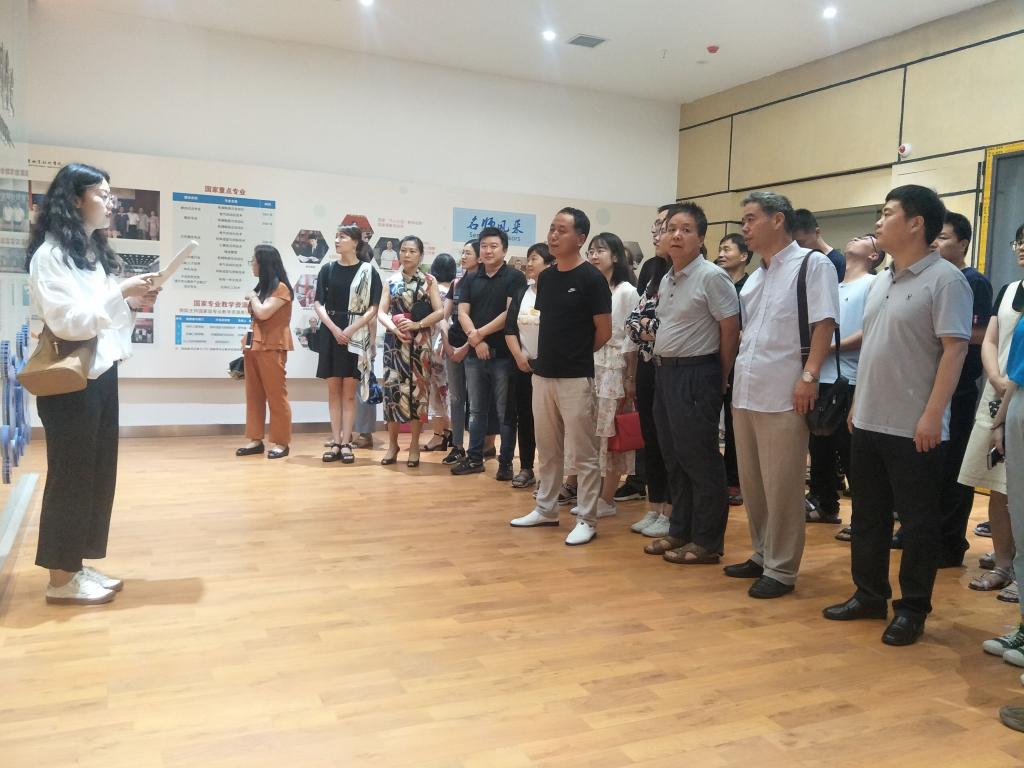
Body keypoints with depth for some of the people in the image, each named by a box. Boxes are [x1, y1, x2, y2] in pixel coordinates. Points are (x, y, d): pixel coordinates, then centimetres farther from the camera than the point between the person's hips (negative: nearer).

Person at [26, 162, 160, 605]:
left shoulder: (94, 251, 16)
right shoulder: (50, 254, -11)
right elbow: (66, 321, -19)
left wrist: (133, 305, 2)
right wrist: (121, 293, -20)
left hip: (101, 374, 9)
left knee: (97, 473, 10)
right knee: (71, 475, -1)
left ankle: (77, 566, 21)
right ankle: (61, 579, 10)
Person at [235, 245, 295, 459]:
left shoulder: (281, 288, -7)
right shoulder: (262, 287, 19)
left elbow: (263, 313, -17)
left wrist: (253, 297, -1)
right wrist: (251, 302, 7)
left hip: (272, 347, -8)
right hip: (254, 345, 9)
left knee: (276, 396, -5)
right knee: (254, 395, 6)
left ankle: (281, 442, -1)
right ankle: (256, 440, 10)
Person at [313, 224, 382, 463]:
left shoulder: (368, 271, 0)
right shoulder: (328, 269, 7)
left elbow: (374, 308, -4)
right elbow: (318, 303, 3)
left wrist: (351, 330, -14)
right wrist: (334, 328, -11)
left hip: (356, 335, -2)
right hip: (331, 333, 3)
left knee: (349, 392, 0)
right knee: (333, 390, 4)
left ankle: (346, 443, 4)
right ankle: (335, 442, 8)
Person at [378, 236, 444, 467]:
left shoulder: (429, 281, 5)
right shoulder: (391, 282, 10)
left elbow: (439, 311, -3)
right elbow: (381, 313, 5)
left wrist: (417, 324, -16)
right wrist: (394, 327, -14)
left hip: (419, 342, -1)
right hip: (394, 341, 1)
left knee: (417, 388, 0)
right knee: (393, 388, 0)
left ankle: (414, 446, 8)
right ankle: (392, 444, 11)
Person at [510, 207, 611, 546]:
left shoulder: (591, 278, -10)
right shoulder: (545, 277, 10)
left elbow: (604, 332, -7)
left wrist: (577, 355, 4)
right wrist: (551, 354, 9)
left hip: (576, 378, -7)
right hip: (543, 373, 7)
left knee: (584, 452, 0)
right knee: (547, 449, 16)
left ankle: (587, 520, 8)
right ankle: (546, 509, 28)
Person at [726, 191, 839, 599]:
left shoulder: (812, 264, -3)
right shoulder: (755, 276, 18)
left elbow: (824, 324, -11)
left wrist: (808, 376, -19)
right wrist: (737, 381, 16)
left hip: (784, 395, -8)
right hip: (746, 393, 8)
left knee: (781, 486, -1)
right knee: (752, 483, 13)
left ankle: (781, 569, 9)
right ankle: (762, 555, 27)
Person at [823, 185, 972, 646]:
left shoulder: (945, 279, -11)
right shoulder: (882, 281, 13)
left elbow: (954, 350, -16)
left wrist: (932, 415, -20)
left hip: (913, 428, -8)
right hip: (868, 422, 8)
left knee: (916, 522, 5)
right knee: (868, 515, 15)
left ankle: (912, 608, 18)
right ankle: (869, 595, 28)